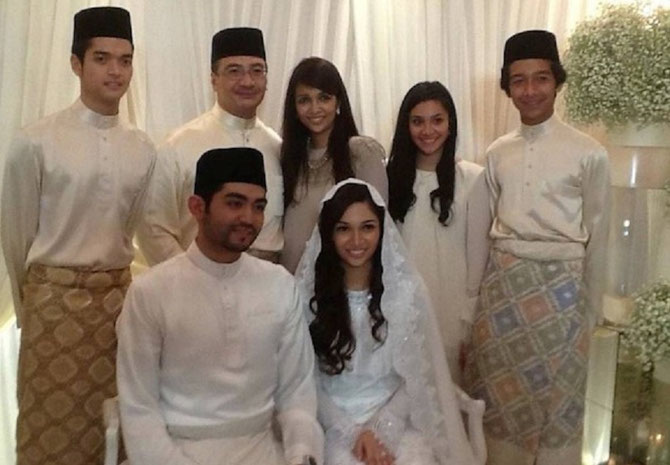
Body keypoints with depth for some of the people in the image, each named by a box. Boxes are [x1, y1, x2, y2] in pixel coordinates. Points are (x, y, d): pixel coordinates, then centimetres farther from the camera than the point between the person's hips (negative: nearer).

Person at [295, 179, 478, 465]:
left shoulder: (407, 289, -2)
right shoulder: (308, 292, -6)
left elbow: (415, 377, 0)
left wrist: (381, 430, -11)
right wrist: (352, 432, -12)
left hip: (394, 419, 1)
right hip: (335, 424, -1)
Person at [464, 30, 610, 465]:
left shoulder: (589, 153, -4)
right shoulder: (497, 152, 7)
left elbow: (597, 236, 0)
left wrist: (590, 311, 3)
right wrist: (488, 285, 11)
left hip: (559, 284, -3)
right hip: (502, 280, 4)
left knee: (557, 395, 7)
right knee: (499, 392, 12)